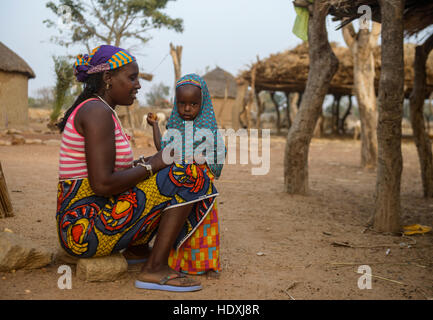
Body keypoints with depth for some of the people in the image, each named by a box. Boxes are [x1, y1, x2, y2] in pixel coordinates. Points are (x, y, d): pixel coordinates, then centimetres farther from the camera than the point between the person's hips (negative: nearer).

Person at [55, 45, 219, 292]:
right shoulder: (97, 111, -15)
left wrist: (144, 163, 7)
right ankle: (155, 270, -10)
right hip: (86, 228, -10)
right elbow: (102, 185, -23)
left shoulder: (95, 110, 16)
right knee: (187, 177, -13)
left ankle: (137, 249, 16)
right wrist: (152, 165, -11)